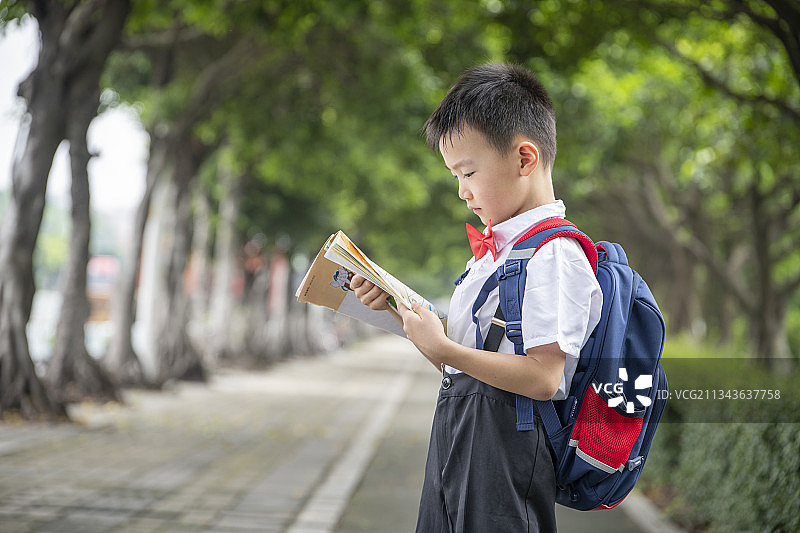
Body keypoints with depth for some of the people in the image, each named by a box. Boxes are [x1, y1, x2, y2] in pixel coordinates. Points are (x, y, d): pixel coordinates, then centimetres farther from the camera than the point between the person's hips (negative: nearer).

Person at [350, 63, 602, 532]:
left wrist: (445, 348, -21)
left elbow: (543, 378, -22)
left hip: (502, 443, -9)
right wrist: (398, 305, 8)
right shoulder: (499, 247, 17)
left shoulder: (554, 255, -13)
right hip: (455, 439, 9)